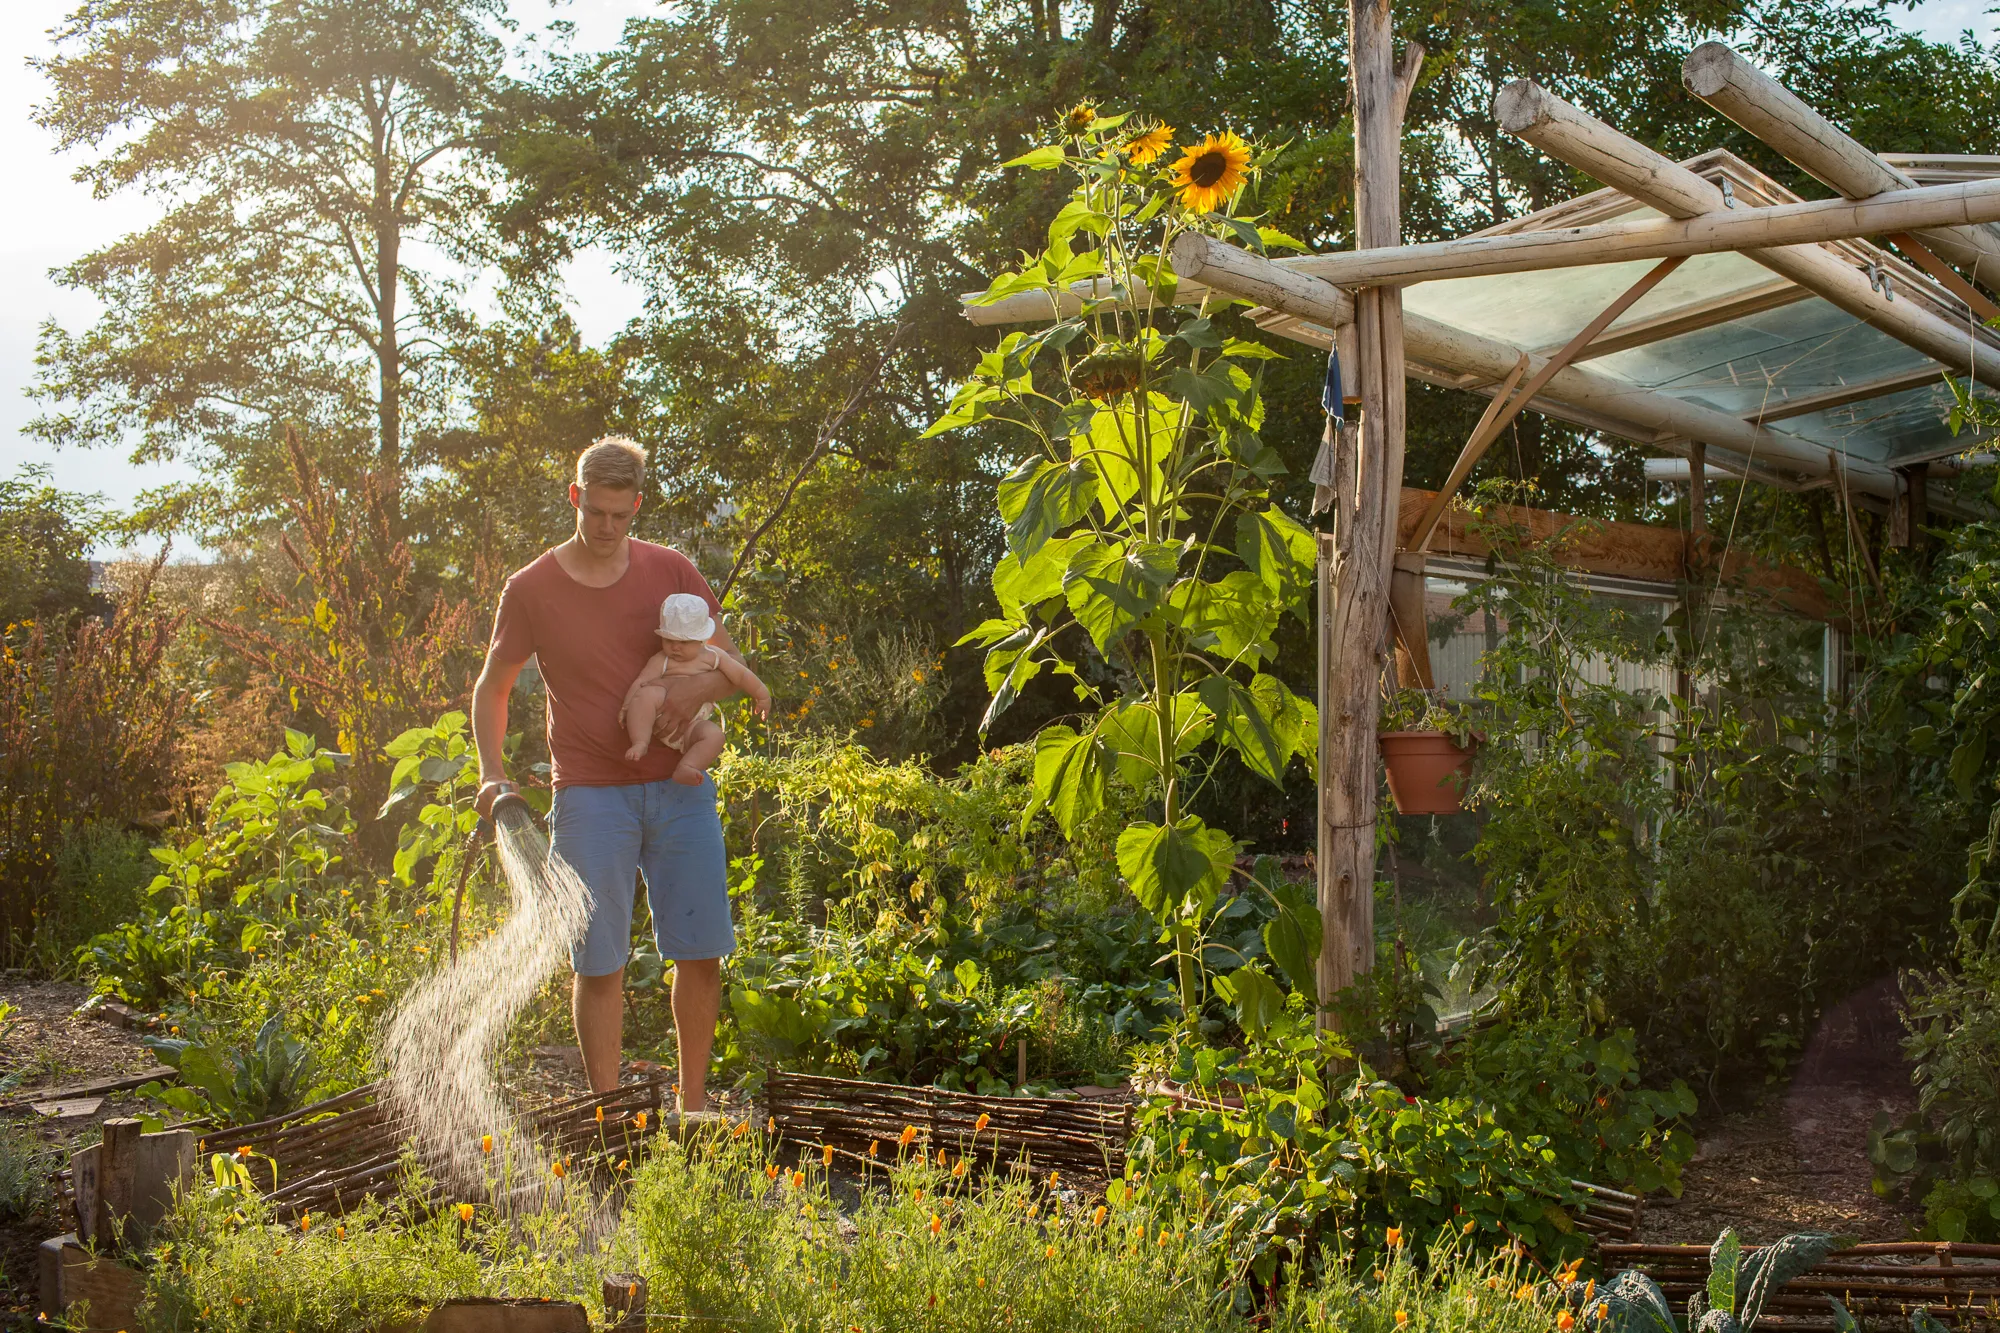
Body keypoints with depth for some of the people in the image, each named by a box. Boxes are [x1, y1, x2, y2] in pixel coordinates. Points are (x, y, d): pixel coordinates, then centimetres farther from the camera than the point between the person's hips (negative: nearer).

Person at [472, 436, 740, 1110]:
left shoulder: (671, 571, 5)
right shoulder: (531, 589, 0)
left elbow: (731, 662, 9)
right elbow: (491, 687, 9)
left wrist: (699, 688, -14)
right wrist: (492, 774, -6)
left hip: (680, 788, 2)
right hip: (590, 795, -2)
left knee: (700, 952, 5)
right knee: (597, 964, 1)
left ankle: (693, 1106, 20)